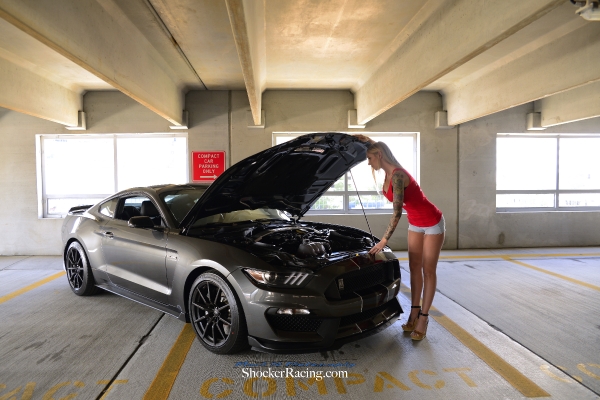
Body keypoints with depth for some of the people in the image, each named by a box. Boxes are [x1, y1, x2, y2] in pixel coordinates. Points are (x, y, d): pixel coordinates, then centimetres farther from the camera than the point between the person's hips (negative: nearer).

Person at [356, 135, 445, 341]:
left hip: (432, 223, -9)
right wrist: (368, 141, 8)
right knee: (414, 269, 8)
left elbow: (397, 212, -33)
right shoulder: (388, 173, -3)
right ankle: (414, 312, 16)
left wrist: (384, 240, -31)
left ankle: (423, 319, 5)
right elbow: (379, 149, 21)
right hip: (415, 224, 9)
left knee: (428, 271, -1)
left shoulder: (397, 176, -30)